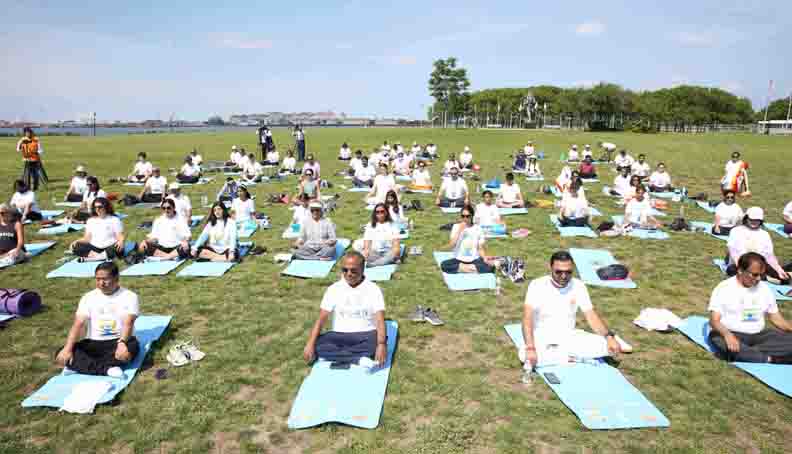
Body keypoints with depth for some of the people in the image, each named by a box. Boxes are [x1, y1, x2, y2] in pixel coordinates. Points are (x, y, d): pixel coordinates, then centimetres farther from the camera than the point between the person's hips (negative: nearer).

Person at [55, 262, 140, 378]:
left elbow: (128, 323, -18)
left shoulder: (129, 296, -4)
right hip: (93, 343, 4)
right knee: (62, 354, -20)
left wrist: (122, 343, -38)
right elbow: (78, 324, -3)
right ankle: (108, 369, -31)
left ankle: (79, 366, -28)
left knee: (132, 346, -37)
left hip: (118, 342, -3)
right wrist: (67, 348, -20)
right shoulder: (88, 297, 6)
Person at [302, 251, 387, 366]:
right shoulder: (334, 289, 5)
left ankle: (334, 354, -25)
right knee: (317, 345, -27)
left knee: (377, 341, -35)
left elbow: (380, 320, -12)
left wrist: (381, 344, -31)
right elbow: (321, 319, -1)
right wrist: (310, 344, -17)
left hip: (365, 336, -2)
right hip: (339, 336, 2)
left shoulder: (373, 289, -1)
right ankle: (361, 358, -28)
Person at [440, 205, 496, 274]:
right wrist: (459, 230, -14)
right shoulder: (456, 226, 1)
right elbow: (451, 246, -9)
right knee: (443, 265, -30)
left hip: (474, 260, -1)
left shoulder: (478, 228, 1)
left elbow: (480, 248, 2)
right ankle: (474, 268, -23)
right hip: (459, 259, 1)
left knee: (490, 266, -30)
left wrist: (484, 257, -18)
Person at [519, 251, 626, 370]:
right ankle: (572, 356, -18)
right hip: (542, 338, -3)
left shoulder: (578, 286, -3)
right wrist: (530, 348, -37)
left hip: (569, 336, 3)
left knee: (607, 346, -19)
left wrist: (610, 337, -19)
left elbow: (591, 316, -2)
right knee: (524, 355, -37)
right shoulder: (537, 285, -15)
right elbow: (527, 318, -24)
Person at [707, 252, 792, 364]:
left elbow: (776, 318, 16)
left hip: (759, 335, 5)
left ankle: (740, 353, -27)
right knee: (720, 341, -39)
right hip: (732, 335, -5)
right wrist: (727, 334, -33)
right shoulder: (724, 288, -6)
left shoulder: (765, 289, 11)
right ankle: (769, 359, -27)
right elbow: (714, 320, -12)